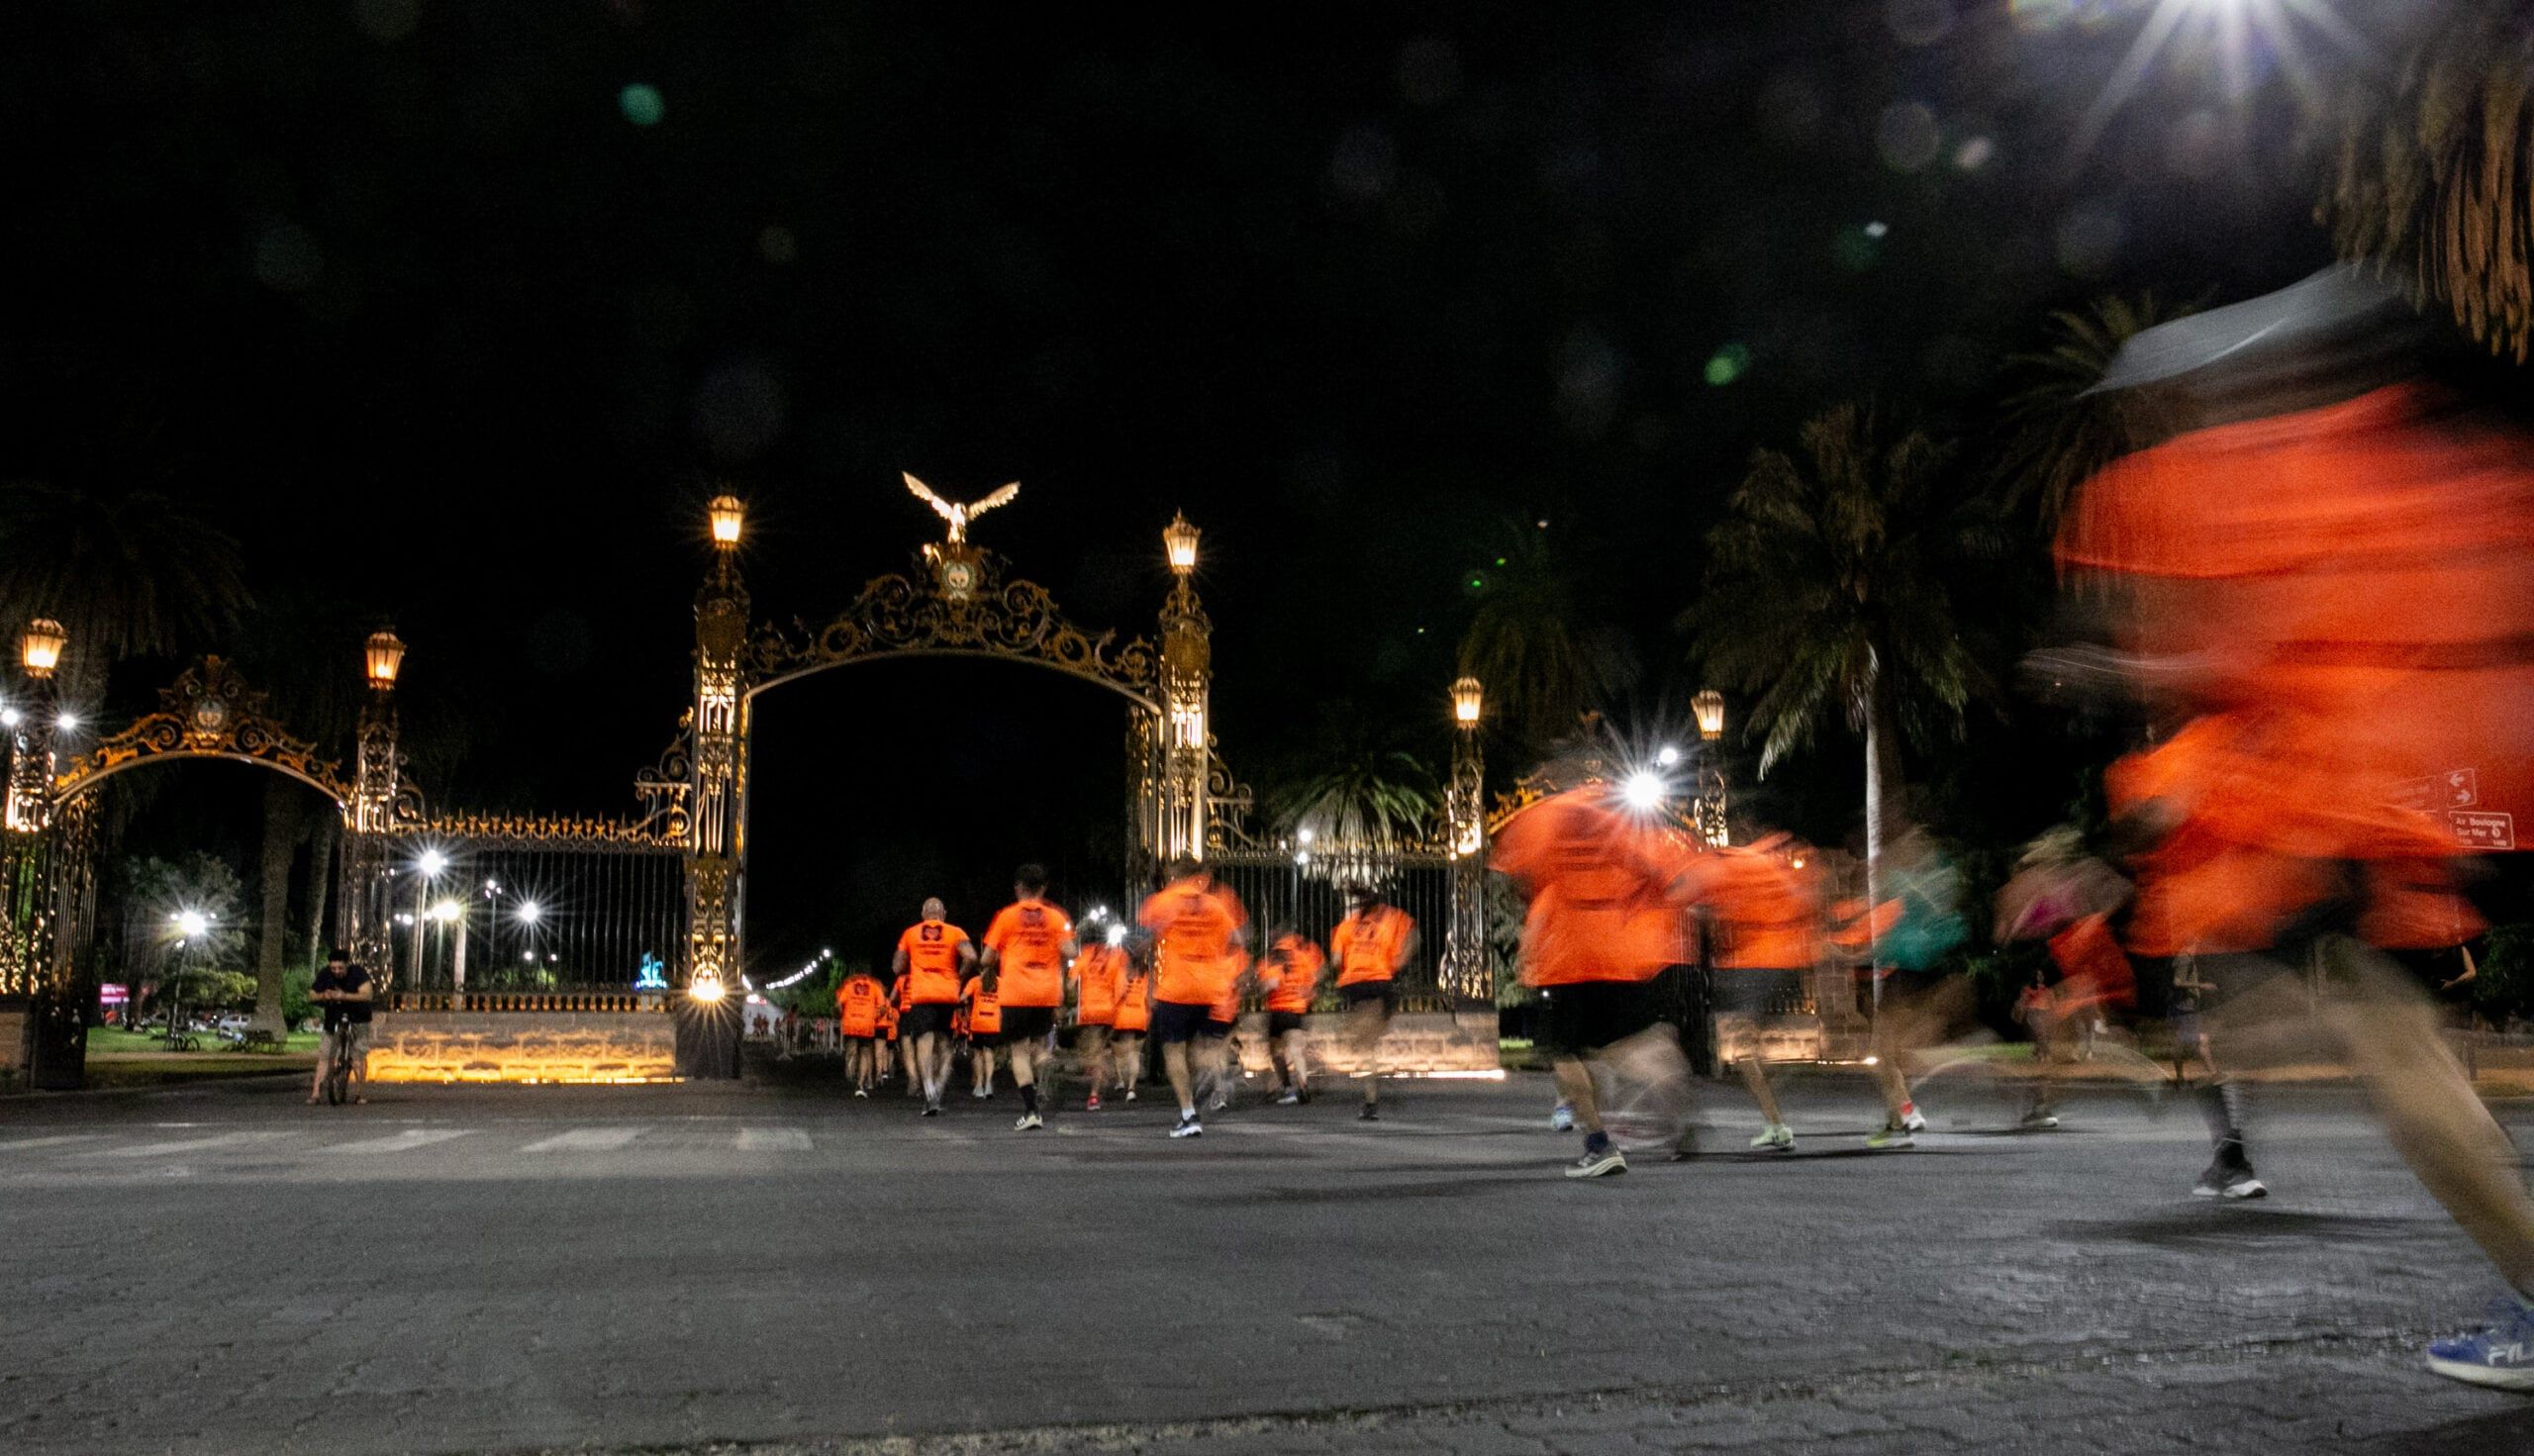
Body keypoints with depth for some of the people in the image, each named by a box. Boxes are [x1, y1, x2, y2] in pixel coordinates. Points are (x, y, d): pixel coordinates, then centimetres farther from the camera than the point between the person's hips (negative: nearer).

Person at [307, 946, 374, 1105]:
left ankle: (360, 1092, 2)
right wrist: (323, 996, -25)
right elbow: (311, 996, -3)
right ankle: (315, 1092, -5)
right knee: (324, 1055, -6)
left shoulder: (358, 972, -18)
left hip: (358, 1019, -3)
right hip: (334, 1020, 3)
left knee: (359, 1055, -9)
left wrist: (344, 996, -44)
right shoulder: (325, 975, -7)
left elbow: (366, 994, -30)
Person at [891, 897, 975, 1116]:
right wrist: (959, 977, 3)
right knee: (944, 1046, 14)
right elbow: (970, 957, -12)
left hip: (920, 995, -1)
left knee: (924, 1045, -7)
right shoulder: (955, 933, 5)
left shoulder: (910, 934, 9)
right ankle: (937, 1093, 6)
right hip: (949, 995, 1)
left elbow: (897, 967, 8)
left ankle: (930, 1096, -26)